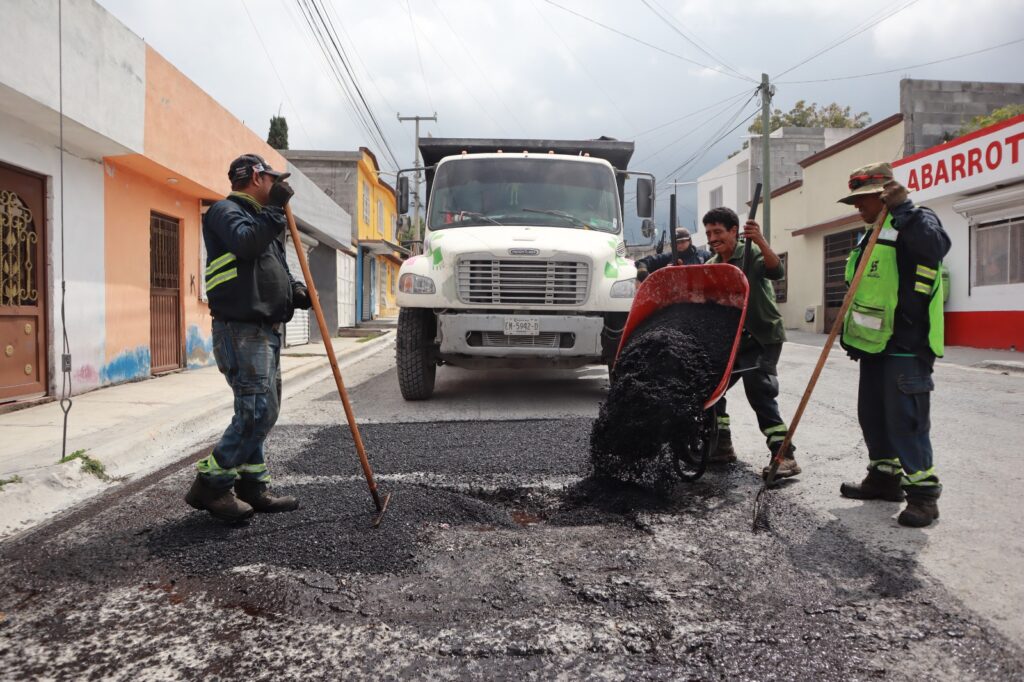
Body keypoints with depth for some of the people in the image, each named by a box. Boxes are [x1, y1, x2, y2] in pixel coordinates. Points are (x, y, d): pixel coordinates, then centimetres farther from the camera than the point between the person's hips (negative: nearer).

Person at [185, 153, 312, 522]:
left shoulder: (259, 218, 25)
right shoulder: (226, 211, -5)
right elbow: (244, 242, -27)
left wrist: (293, 290, 9)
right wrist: (275, 209, -18)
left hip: (265, 329, 10)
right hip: (242, 330, -10)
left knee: (261, 412, 12)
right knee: (257, 411, -14)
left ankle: (251, 487, 19)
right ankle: (210, 485, -3)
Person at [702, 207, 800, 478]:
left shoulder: (752, 254, -10)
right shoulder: (711, 266, 9)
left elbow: (777, 272, -29)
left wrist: (761, 242, -44)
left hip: (762, 337, -7)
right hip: (730, 339, 7)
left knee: (758, 390, -21)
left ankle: (784, 454, -17)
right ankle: (722, 446, 17)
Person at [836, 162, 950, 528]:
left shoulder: (916, 221, -7)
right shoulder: (872, 234, 19)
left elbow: (935, 245, -32)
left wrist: (903, 207, -29)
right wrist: (853, 336, 22)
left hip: (906, 346, -9)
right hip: (875, 343, 9)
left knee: (905, 419, -9)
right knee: (872, 415, 15)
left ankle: (923, 491, 1)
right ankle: (884, 476, 29)